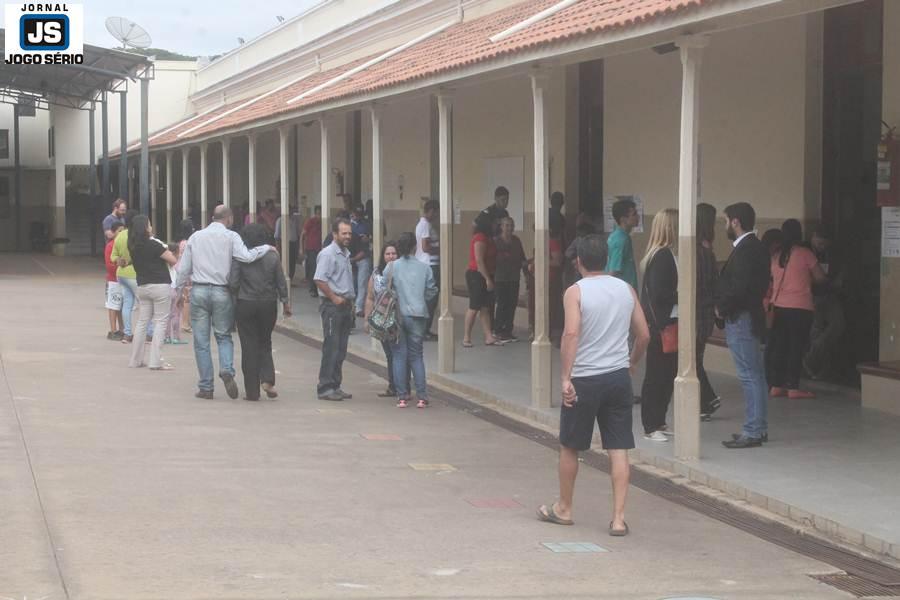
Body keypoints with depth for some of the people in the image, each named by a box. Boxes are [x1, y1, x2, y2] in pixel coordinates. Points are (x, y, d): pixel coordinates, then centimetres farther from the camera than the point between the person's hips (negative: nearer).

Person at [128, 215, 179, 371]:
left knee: (142, 322, 13)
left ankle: (136, 359, 15)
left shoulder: (133, 246, 5)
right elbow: (173, 260, -12)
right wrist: (165, 248, 5)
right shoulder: (153, 245, -15)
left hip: (142, 287, 7)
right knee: (160, 323, -2)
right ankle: (155, 361, -6)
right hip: (160, 286, -7)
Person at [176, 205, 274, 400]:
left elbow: (184, 268, 10)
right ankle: (227, 370, -14)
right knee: (224, 336, 13)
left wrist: (180, 290, 19)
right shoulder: (231, 237, -1)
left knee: (201, 341, 6)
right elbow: (246, 257, -16)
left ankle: (206, 387, 7)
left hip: (198, 291, 2)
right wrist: (266, 248, -2)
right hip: (221, 292, -2)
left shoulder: (196, 237, 9)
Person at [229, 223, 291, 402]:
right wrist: (285, 302, 13)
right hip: (268, 305, 2)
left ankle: (252, 391, 4)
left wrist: (235, 297, 8)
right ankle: (267, 379, -3)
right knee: (265, 343, 18)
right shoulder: (272, 257, -2)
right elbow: (281, 283, 1)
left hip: (246, 305, -2)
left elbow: (233, 283, -11)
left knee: (249, 347, 3)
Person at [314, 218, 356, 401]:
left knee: (341, 350, 10)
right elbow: (319, 280, -20)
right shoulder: (328, 254, -12)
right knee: (331, 349, -8)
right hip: (332, 306, -9)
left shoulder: (346, 254, 17)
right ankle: (325, 388, -5)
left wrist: (350, 301, 17)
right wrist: (335, 298, -17)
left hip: (345, 305, 9)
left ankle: (335, 386, 16)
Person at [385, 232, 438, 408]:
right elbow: (432, 292, 3)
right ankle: (421, 397, 5)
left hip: (397, 316, -1)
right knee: (416, 356, 10)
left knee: (399, 356, 6)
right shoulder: (424, 268, -1)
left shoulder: (391, 267, -4)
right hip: (418, 316, 1)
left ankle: (402, 396, 3)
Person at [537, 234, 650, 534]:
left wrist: (565, 378, -19)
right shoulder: (626, 289, 6)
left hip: (584, 379, -4)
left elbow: (571, 333, -20)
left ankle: (563, 509, 26)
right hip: (619, 377, 4)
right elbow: (643, 334, 9)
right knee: (619, 450, 4)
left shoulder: (575, 292, -8)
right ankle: (618, 518, -1)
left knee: (569, 447, 13)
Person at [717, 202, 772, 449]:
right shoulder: (756, 247, 13)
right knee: (755, 375, 14)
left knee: (750, 376, -8)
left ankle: (752, 431, -7)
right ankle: (759, 427, 21)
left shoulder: (745, 250, -18)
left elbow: (739, 287, -25)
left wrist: (722, 308, -9)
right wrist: (723, 306, 10)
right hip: (750, 316, 10)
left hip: (740, 319, -10)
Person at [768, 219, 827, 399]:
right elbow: (820, 278, -2)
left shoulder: (777, 257, 8)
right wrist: (809, 279, 18)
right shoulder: (805, 253, -7)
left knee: (779, 346, 9)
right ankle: (793, 388, -3)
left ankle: (777, 386, 12)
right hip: (801, 308, -5)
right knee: (797, 347, -2)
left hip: (779, 307, 5)